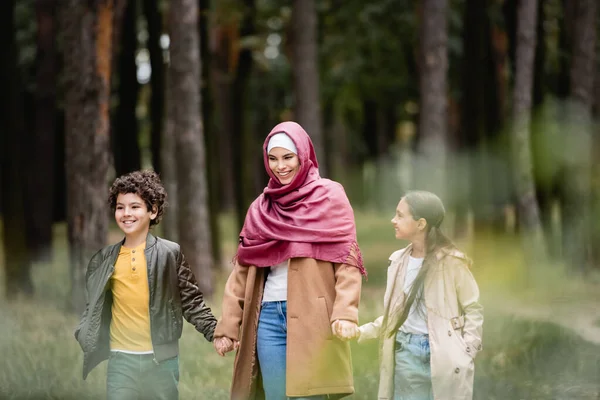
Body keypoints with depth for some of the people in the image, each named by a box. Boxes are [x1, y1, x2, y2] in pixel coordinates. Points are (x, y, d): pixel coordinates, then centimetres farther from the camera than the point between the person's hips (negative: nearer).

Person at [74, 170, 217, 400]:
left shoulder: (170, 253, -2)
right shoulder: (105, 260, 6)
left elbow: (191, 300, 0)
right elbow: (94, 305, 15)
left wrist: (215, 332, -10)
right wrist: (83, 334, 0)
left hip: (162, 358, -2)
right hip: (121, 359, 2)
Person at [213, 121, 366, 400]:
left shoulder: (329, 196, 3)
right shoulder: (261, 207, 15)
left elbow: (347, 260, -5)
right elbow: (242, 268, 13)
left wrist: (345, 313, -18)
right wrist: (228, 325, 4)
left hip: (312, 315, -4)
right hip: (269, 314, 4)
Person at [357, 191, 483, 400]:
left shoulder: (451, 262, -8)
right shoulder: (399, 261, 7)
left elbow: (473, 310, -3)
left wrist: (466, 352, -12)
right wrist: (363, 332, 5)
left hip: (444, 357, -5)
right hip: (407, 354, 5)